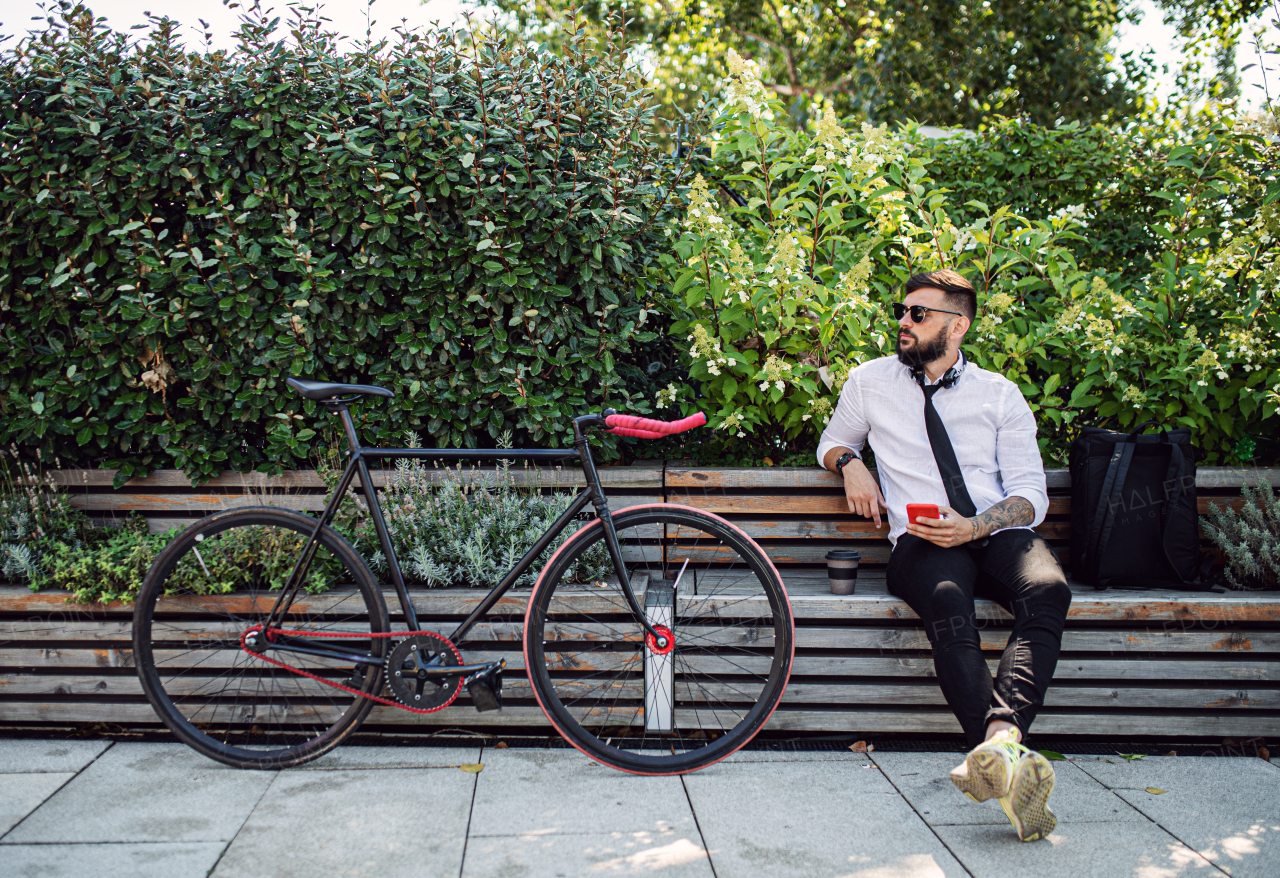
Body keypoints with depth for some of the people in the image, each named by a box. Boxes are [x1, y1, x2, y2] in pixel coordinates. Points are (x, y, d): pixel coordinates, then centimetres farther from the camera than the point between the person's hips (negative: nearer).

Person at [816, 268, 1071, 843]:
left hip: (999, 535, 1)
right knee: (947, 606, -39)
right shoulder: (870, 381, 16)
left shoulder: (1000, 394, 13)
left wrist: (973, 527, -15)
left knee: (1047, 590, -36)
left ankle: (998, 738, -56)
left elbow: (1031, 495, 6)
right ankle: (1010, 765, -55)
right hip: (923, 542, -1)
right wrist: (849, 462, 8)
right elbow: (832, 442, 34)